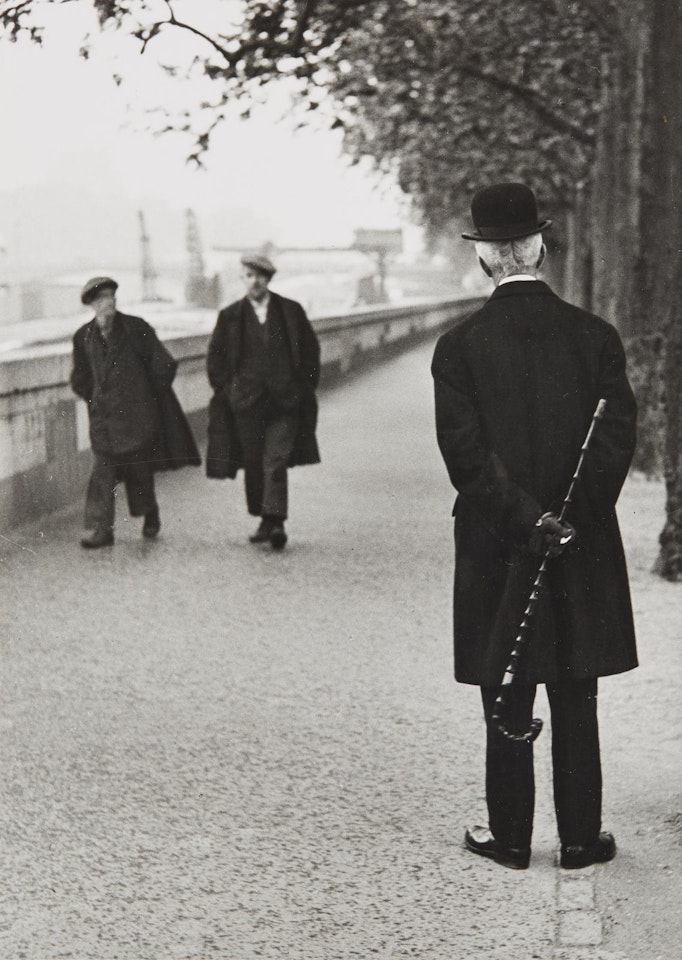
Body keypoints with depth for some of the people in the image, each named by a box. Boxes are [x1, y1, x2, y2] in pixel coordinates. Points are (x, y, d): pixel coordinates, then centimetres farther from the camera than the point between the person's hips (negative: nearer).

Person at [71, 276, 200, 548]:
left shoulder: (136, 328, -2)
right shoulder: (83, 337, 6)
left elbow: (163, 365, 1)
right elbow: (80, 380, 19)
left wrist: (148, 394, 4)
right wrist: (96, 399, 9)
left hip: (137, 413, -2)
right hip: (104, 416, 2)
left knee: (138, 467, 2)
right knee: (103, 469, -7)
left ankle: (150, 514, 27)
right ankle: (100, 529, -6)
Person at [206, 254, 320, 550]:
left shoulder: (292, 311, 5)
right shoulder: (229, 316, 6)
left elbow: (310, 350, 11)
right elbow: (215, 359, 13)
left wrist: (304, 388, 5)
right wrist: (228, 391, 5)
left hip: (285, 401, -2)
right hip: (245, 403, 2)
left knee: (276, 462, -12)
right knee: (253, 464, 6)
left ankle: (276, 522, -14)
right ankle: (264, 521, 18)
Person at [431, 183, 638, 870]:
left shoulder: (459, 347, -7)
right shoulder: (595, 336, -2)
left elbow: (466, 454, -13)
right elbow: (618, 435, -8)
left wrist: (525, 522, -11)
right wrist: (570, 518, -8)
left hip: (497, 551, -1)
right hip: (584, 553, 1)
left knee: (509, 708, 9)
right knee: (576, 705, 11)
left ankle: (510, 837, 17)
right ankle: (580, 837, 17)